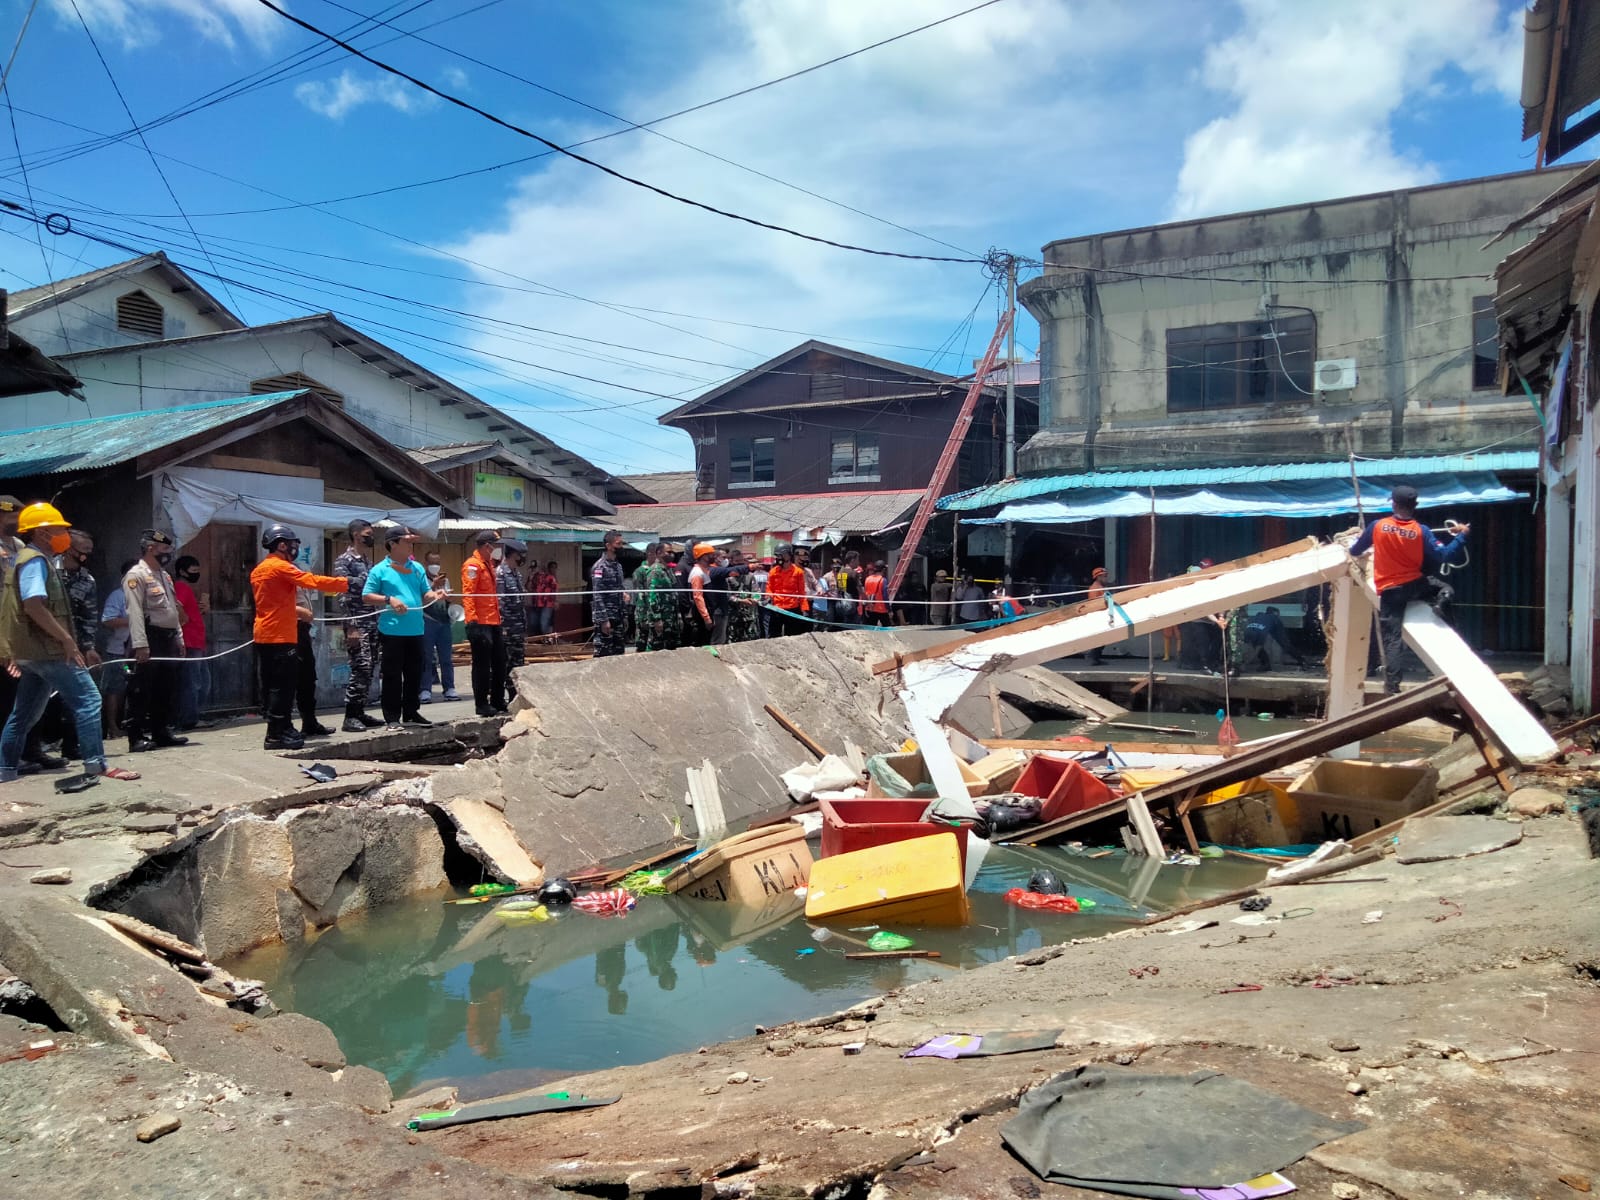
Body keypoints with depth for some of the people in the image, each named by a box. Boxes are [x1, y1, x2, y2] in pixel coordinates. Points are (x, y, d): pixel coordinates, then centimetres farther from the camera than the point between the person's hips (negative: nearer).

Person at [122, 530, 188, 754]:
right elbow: (135, 612, -18)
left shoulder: (164, 575, 19)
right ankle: (137, 737, -3)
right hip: (150, 637, -9)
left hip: (168, 638, 9)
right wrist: (140, 644, -24)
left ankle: (162, 731, 21)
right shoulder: (136, 575, -9)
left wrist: (179, 638, 16)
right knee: (142, 691, -6)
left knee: (167, 689, 12)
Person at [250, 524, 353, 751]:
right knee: (282, 685, -7)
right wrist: (345, 583, -13)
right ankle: (276, 735, -7)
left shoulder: (258, 570, 16)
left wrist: (296, 609, 22)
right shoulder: (281, 567, -12)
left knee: (271, 685, 11)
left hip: (263, 635, 10)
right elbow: (313, 581, -18)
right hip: (281, 636, -10)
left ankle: (282, 729, 17)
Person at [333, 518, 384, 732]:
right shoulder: (344, 561, -7)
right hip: (357, 625, -8)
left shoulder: (368, 562, 18)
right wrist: (351, 627, -19)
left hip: (373, 625, 8)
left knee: (369, 670, 9)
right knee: (361, 668, -13)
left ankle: (360, 712, 16)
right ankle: (350, 717, -8)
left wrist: (378, 625, 15)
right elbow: (343, 596, -13)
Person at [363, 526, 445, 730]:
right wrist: (389, 600, -16)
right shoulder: (380, 570, -2)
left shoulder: (417, 568, 13)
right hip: (392, 631, -5)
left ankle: (411, 713, 24)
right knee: (392, 675, -1)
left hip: (415, 630, 5)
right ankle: (391, 717, 7)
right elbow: (366, 597, -3)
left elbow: (425, 594, 13)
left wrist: (435, 594, -8)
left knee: (414, 674, 12)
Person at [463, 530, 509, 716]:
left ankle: (498, 702, 21)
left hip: (493, 623, 10)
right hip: (481, 624, -10)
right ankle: (481, 706, 4)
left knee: (499, 664, 12)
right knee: (482, 666, -3)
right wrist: (472, 620, -24)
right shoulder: (473, 565, -10)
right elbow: (468, 594, -18)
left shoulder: (488, 564, 19)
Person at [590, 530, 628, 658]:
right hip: (605, 619, -8)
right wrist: (603, 620, -21)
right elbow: (597, 596, -17)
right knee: (602, 653, -5)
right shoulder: (600, 567, -12)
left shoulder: (618, 566, 14)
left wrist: (625, 616, 15)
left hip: (618, 619, 8)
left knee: (619, 652, 10)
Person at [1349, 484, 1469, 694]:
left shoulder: (1377, 527, -4)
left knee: (1392, 640, 0)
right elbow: (1443, 556, -7)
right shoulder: (1421, 531, -6)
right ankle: (1440, 606, -4)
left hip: (1389, 591, 0)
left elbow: (1354, 552, 8)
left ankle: (1391, 688, -5)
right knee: (1445, 589, 31)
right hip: (1415, 585, 0)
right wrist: (1461, 536, 6)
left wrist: (1357, 543, 33)